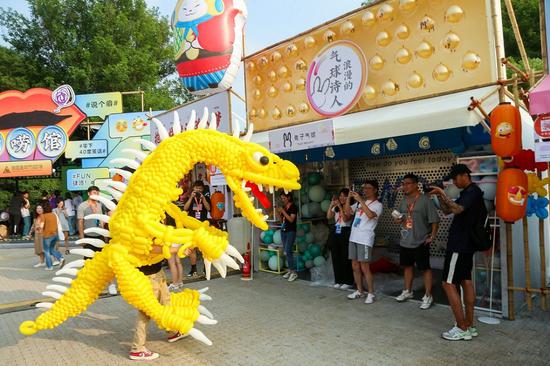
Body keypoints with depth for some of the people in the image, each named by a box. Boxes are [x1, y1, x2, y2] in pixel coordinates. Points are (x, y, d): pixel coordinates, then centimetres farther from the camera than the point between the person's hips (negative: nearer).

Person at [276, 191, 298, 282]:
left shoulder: (293, 207, -8)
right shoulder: (283, 206, 11)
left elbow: (291, 219, -17)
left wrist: (283, 211, -17)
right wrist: (278, 212, -1)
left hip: (291, 231, -7)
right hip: (283, 231, 7)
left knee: (288, 252, -13)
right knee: (286, 252, 9)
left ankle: (294, 272, -7)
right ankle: (290, 270, 17)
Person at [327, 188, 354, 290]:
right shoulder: (336, 207, 11)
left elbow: (345, 219, -19)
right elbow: (329, 216, -3)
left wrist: (340, 207, -22)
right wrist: (332, 204, -9)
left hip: (345, 233, -6)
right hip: (335, 233, 6)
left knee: (345, 258, -2)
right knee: (336, 258, 9)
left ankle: (348, 281, 9)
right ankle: (338, 280, 19)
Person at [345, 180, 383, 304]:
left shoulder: (377, 205, -6)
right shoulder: (360, 202, 15)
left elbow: (370, 215, -25)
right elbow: (348, 211, 11)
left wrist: (360, 200, -25)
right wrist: (349, 198, -2)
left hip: (365, 240, -7)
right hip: (353, 237, 7)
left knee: (365, 268, -5)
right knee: (355, 266, 11)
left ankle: (371, 293, 8)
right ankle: (359, 291, 23)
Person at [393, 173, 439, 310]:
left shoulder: (425, 199, -12)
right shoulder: (404, 200, 9)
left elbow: (434, 220, -12)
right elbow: (398, 217, 18)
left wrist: (432, 236, -17)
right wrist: (397, 219, -4)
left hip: (420, 242, -7)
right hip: (405, 241, 7)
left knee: (425, 268, 3)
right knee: (407, 266, 18)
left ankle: (428, 296, 14)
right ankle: (407, 291, 33)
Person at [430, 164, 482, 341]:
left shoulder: (473, 191, -14)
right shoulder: (468, 192, 17)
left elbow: (457, 209, -31)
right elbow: (447, 210, 17)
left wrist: (443, 193, -23)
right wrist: (440, 196, 2)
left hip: (459, 245, -10)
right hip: (466, 245, 10)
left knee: (449, 284, -6)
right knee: (466, 282, 11)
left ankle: (462, 329, -1)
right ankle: (470, 326, 18)